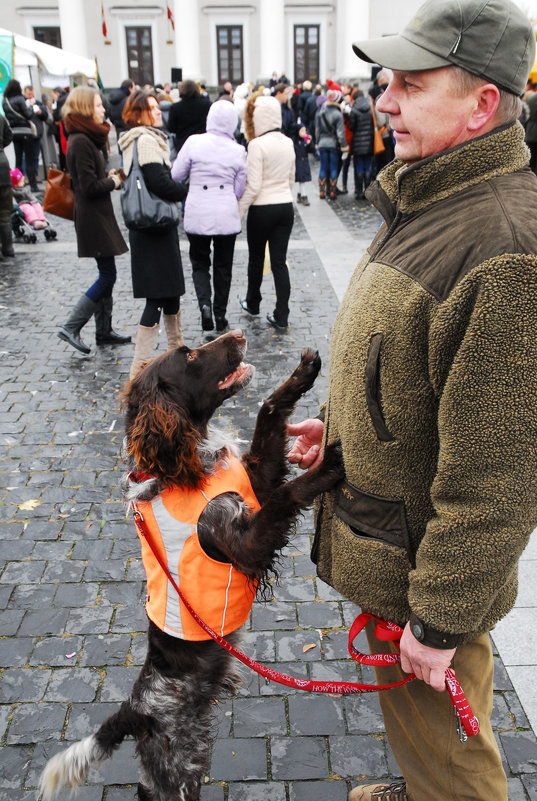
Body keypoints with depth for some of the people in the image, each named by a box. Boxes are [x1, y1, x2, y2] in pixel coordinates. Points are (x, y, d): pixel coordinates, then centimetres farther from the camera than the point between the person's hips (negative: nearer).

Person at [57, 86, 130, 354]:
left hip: (99, 216, 10)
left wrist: (109, 176, 5)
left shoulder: (87, 138, 15)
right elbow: (90, 186, -21)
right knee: (107, 275, -7)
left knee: (106, 275, 13)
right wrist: (114, 182, -6)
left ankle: (104, 331, 21)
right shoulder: (81, 142, -17)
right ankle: (71, 327, -1)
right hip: (93, 218, -10)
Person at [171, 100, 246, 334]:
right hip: (227, 216, 1)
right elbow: (239, 189, 4)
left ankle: (205, 303, -10)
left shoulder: (194, 142, -7)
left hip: (197, 215, -1)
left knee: (200, 263, 13)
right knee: (223, 266, 14)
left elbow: (176, 175, 0)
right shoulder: (238, 150, -2)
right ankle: (220, 314, 19)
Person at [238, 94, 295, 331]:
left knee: (256, 259, 14)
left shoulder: (257, 145, -15)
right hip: (286, 207, 5)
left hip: (262, 210, -5)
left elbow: (253, 186, -17)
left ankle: (252, 304, 34)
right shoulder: (288, 143, 5)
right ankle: (281, 316, 5)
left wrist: (239, 211, -8)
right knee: (279, 262, 6)